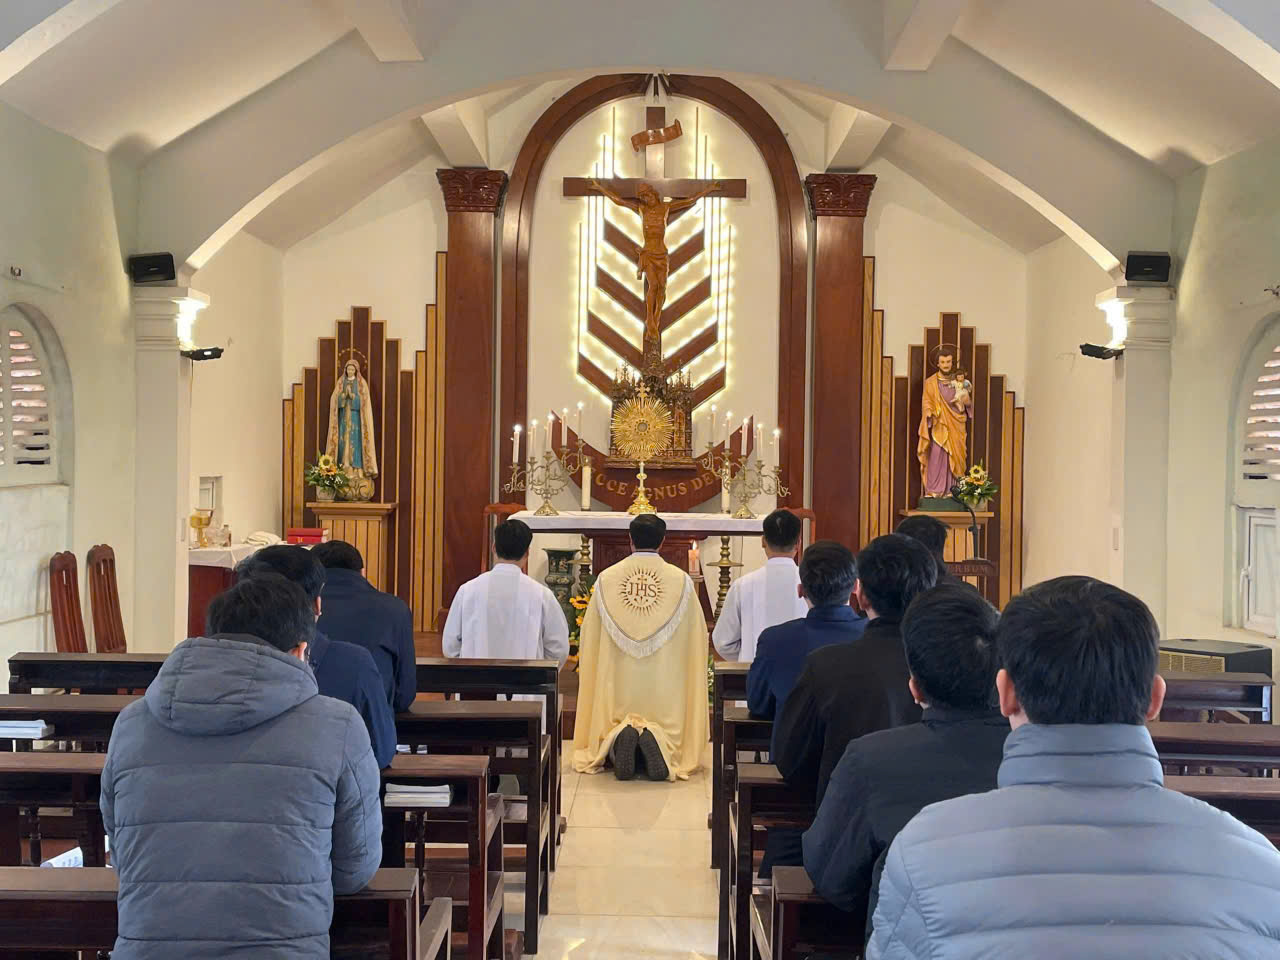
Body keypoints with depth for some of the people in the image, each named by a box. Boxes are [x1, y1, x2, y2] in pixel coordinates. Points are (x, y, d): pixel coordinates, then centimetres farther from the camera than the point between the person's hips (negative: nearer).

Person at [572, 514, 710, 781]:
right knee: (665, 726, 11)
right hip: (665, 683, -1)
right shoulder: (681, 580, -4)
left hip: (617, 681, 1)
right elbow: (697, 636, 4)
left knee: (615, 727, 14)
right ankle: (656, 740, -23)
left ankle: (621, 737, -21)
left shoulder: (607, 578, -1)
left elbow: (587, 637, 7)